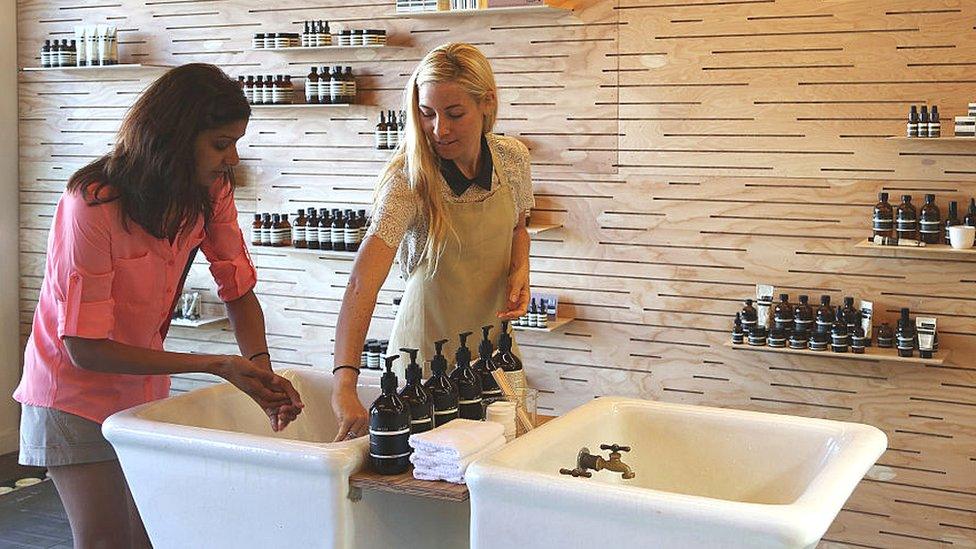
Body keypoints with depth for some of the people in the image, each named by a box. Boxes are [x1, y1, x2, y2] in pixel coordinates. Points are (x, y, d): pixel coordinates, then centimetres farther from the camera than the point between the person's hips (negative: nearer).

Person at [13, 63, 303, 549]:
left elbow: (239, 289, -4)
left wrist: (261, 368, -23)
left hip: (145, 391, 5)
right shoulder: (92, 204, -28)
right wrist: (216, 365, -29)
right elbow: (85, 348, -27)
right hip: (77, 394, -5)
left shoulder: (211, 190, -10)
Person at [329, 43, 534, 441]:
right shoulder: (408, 178, -22)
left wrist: (520, 267, -8)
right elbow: (363, 282, -34)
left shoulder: (513, 159, -6)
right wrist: (344, 381, -46)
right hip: (427, 350, -4)